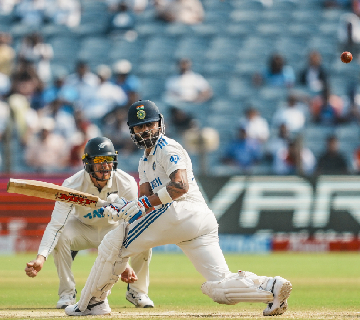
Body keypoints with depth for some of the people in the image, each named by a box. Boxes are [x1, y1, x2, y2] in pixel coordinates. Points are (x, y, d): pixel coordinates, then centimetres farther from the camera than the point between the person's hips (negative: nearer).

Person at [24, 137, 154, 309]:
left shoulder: (126, 183, -28)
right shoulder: (73, 185, -31)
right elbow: (56, 224, -36)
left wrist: (125, 262, -42)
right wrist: (41, 257, -52)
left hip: (113, 228, 1)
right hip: (83, 228, -1)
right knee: (61, 237, -33)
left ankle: (137, 291, -1)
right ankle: (67, 294, -14)